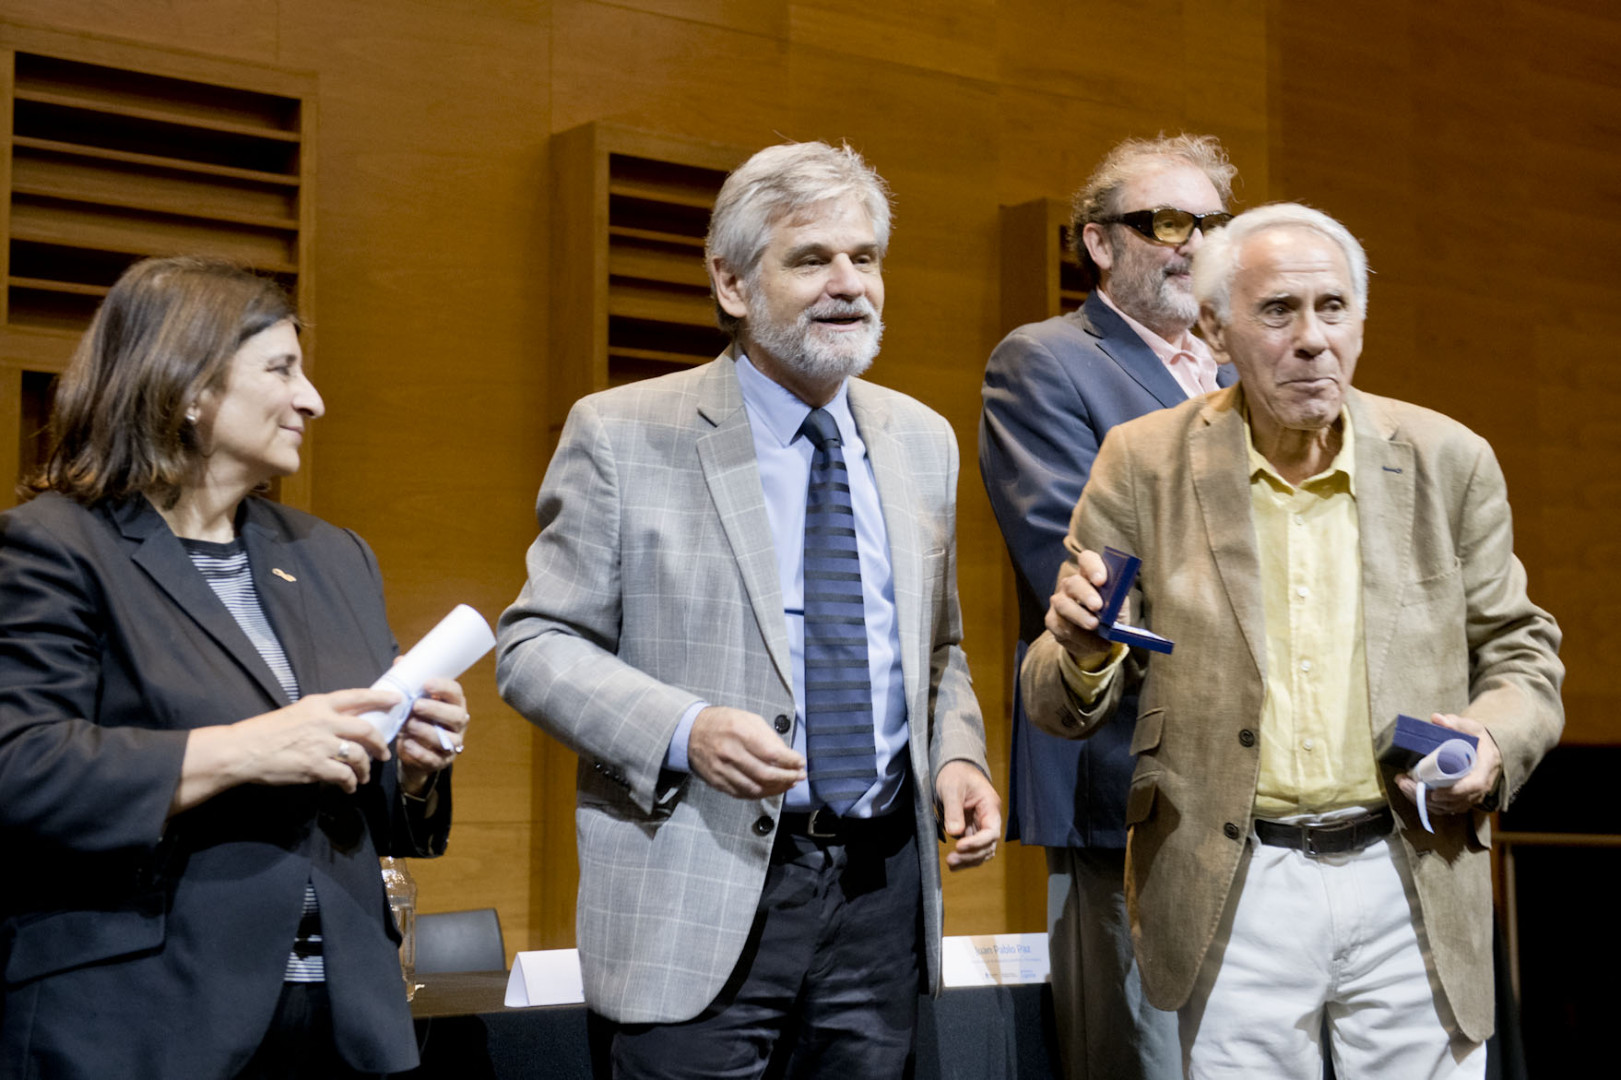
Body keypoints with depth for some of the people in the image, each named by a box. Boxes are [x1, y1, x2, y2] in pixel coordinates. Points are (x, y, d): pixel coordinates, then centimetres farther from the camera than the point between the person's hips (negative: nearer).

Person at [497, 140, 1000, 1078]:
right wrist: (684, 729, -21)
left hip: (883, 890, 5)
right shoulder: (623, 437, -5)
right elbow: (536, 647, -5)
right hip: (703, 898, -4)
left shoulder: (923, 441, 11)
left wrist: (957, 755, 0)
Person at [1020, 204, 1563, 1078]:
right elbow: (1057, 708, 1)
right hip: (1231, 893, -1)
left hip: (1414, 882, 1)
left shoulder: (1450, 461, 3)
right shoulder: (1146, 464, -1)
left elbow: (1519, 655, 12)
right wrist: (1084, 652, -22)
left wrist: (1495, 739, -10)